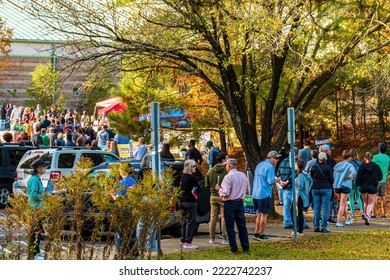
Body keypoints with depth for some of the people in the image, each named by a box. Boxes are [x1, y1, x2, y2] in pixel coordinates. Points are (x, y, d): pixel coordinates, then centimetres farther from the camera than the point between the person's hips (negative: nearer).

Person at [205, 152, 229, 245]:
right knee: (224, 218, 2)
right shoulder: (227, 171, -12)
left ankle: (212, 238, 12)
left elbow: (206, 185, 6)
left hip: (213, 196, 4)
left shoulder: (210, 171, 2)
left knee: (213, 217, 9)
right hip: (223, 197, -4)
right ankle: (225, 238, 3)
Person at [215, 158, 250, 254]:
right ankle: (246, 248, 15)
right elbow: (247, 191, 11)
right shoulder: (243, 175, 5)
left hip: (230, 203, -6)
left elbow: (225, 193, -19)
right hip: (240, 202, 6)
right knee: (242, 226, 13)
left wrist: (219, 189, -1)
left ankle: (234, 249, 3)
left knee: (230, 227, 2)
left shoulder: (228, 177, -15)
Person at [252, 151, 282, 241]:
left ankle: (256, 233, 17)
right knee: (264, 214, 0)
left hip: (255, 193, 8)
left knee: (259, 213, 17)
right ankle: (261, 235, 3)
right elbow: (270, 181, -21)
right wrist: (277, 180, 0)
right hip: (265, 194, -8)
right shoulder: (270, 167, -13)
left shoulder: (260, 165, 15)